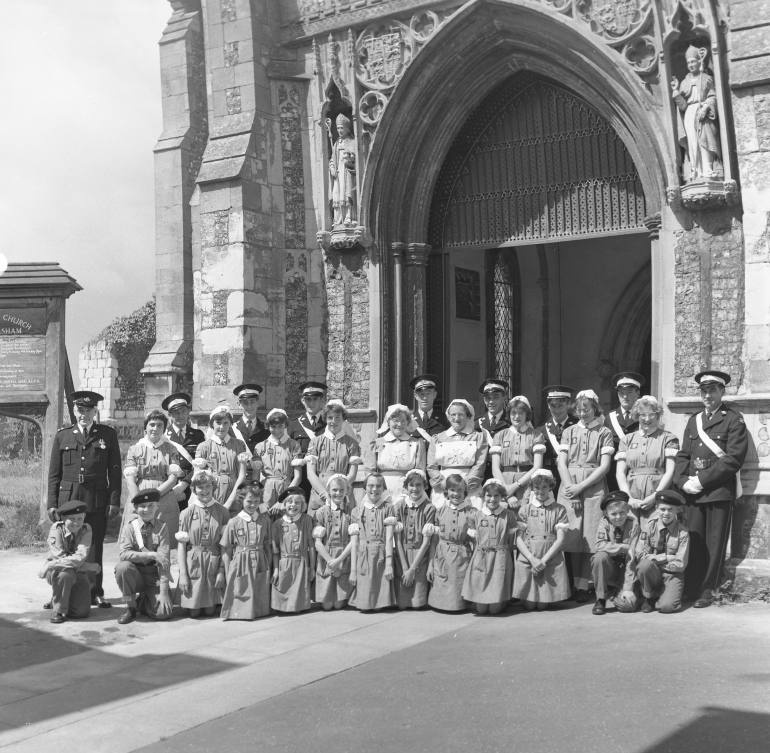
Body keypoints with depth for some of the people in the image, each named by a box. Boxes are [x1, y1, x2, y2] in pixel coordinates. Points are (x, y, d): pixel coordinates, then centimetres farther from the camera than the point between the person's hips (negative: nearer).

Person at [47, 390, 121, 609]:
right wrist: (52, 503, 3)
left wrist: (114, 501, -2)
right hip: (67, 499, 1)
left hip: (97, 501, -1)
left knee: (94, 548, 2)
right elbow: (54, 473, 9)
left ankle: (95, 593, 11)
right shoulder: (62, 436, 10)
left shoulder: (108, 435, 7)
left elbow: (115, 471, 5)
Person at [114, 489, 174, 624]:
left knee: (163, 613, -22)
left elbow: (164, 560, -12)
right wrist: (151, 555, -28)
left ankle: (141, 601, 15)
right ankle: (131, 608, -9)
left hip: (155, 576, 0)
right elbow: (124, 554, -19)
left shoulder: (162, 527, -5)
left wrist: (163, 591, -20)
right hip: (135, 576, 0)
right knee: (122, 567, -32)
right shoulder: (129, 528, -3)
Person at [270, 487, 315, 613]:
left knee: (298, 607, 0)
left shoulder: (307, 520, -1)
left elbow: (311, 545, 1)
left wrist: (312, 568, 1)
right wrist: (275, 569, 0)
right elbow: (275, 549, 5)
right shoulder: (278, 523, 1)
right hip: (283, 564, 1)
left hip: (301, 564, -1)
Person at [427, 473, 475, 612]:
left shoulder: (471, 513, 0)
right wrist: (430, 564, 7)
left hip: (462, 558, -2)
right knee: (440, 600, 2)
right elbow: (434, 539, 9)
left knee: (458, 605, -1)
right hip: (441, 558, 2)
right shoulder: (440, 512, 6)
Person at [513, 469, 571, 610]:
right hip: (527, 560, 0)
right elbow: (518, 539, 3)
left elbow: (560, 539, 0)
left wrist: (543, 560, -11)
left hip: (551, 561, 0)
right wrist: (532, 559, -13)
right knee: (528, 605, -5)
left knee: (543, 605, -5)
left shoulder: (559, 510, 8)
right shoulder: (525, 509, 10)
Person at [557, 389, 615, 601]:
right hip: (569, 485, 2)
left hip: (593, 486, -2)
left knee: (590, 535, -6)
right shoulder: (569, 432, 14)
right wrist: (570, 488, -7)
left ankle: (583, 585, -3)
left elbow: (604, 466, -3)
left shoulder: (604, 433, 6)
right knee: (571, 534, -2)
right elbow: (562, 463, 7)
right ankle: (573, 582, 4)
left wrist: (581, 486, -10)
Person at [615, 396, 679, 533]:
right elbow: (620, 472, 9)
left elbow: (670, 471, 0)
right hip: (631, 502, 2)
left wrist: (654, 497, -11)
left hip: (657, 501, -2)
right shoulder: (627, 439, 16)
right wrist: (629, 498, -5)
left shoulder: (667, 438, 8)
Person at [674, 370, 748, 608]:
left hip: (719, 490, -4)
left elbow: (734, 458, -9)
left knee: (714, 543, -1)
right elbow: (683, 455, 16)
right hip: (693, 491, 5)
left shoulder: (734, 419, 0)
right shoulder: (693, 420, 18)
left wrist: (703, 480, -13)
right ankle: (691, 589, 8)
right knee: (693, 542, 3)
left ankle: (707, 591, 5)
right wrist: (683, 481, -3)